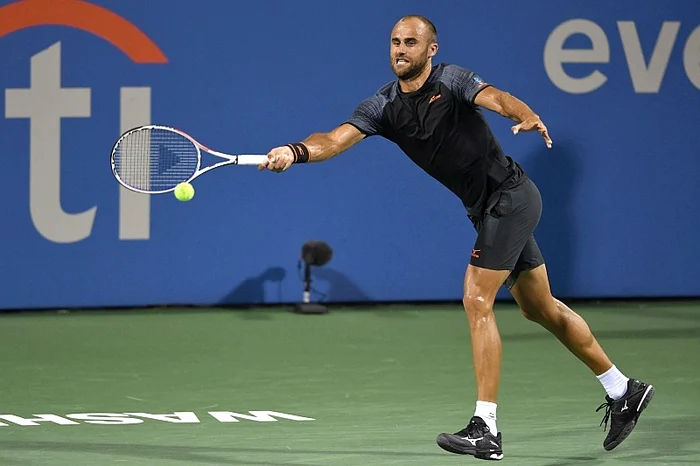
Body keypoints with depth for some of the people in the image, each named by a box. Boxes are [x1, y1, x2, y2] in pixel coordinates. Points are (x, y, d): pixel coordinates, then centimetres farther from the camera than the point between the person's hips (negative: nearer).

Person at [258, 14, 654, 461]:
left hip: (509, 196, -8)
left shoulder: (451, 80, -15)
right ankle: (623, 390, 30)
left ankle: (486, 428, -13)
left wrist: (528, 117, -56)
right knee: (541, 307, 16)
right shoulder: (383, 106, 1)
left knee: (477, 300, -14)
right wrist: (294, 152, -32)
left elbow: (496, 98, -34)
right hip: (489, 208, 8)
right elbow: (335, 140, -12)